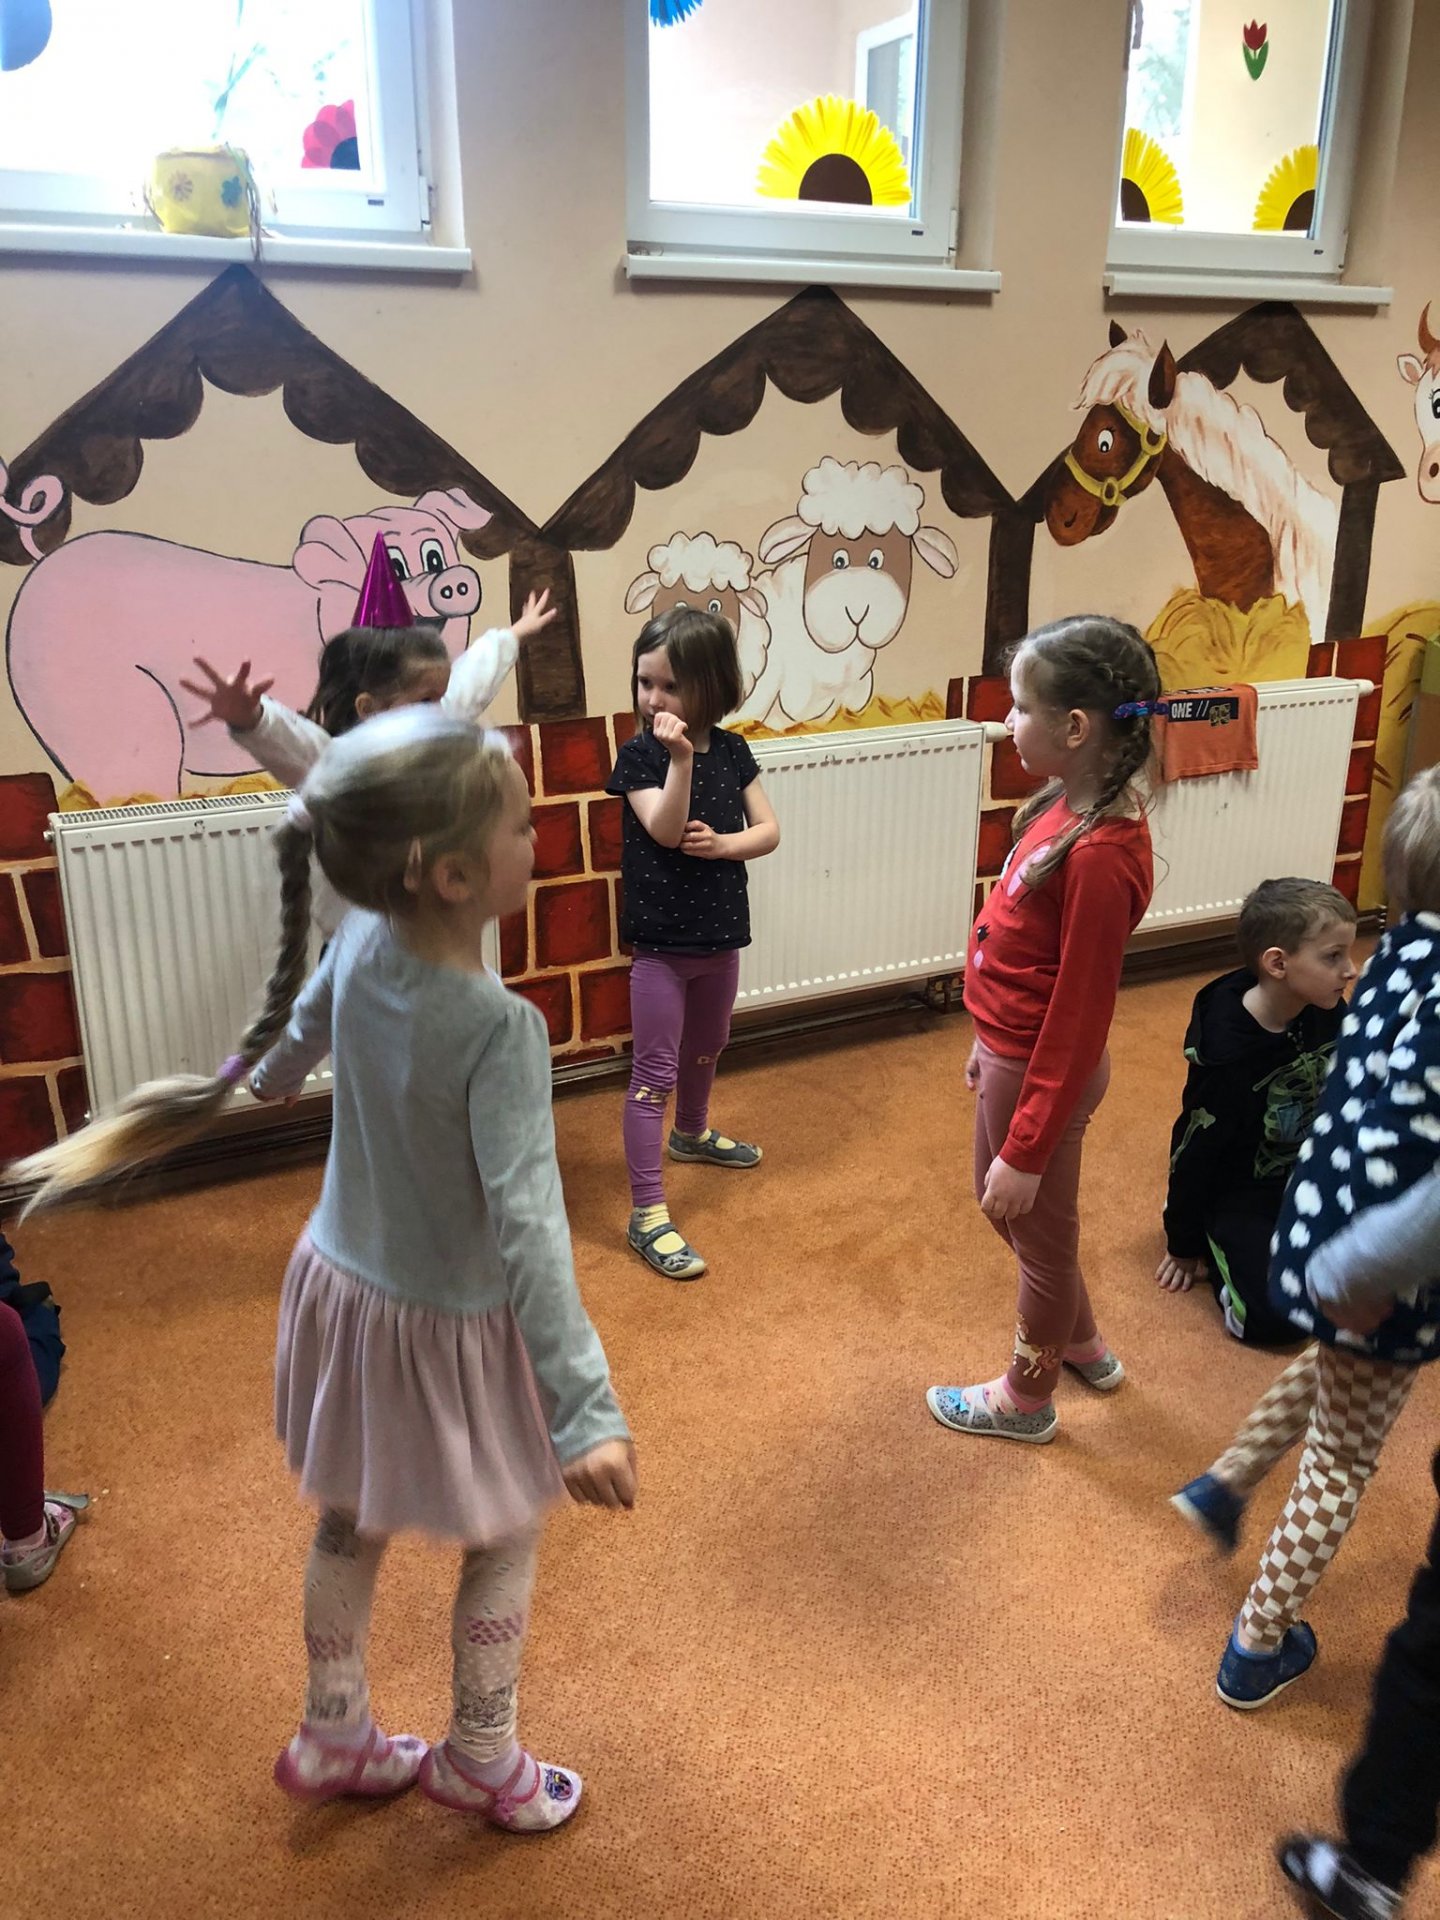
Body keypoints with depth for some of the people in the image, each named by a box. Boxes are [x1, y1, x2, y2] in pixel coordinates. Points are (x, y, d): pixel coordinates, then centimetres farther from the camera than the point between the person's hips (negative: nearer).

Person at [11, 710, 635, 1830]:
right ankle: (480, 1762, 40)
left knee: (352, 1527, 26)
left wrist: (269, 1076, 34)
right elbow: (528, 1223, -36)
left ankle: (334, 1738, 48)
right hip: (448, 1327, -6)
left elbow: (301, 1031, 11)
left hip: (341, 1288, 7)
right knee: (506, 1541, 19)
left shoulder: (359, 943, -11)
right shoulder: (499, 1029, -32)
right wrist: (586, 1410, -36)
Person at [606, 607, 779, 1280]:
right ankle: (647, 1213, 0)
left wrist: (724, 843, -17)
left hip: (720, 933, 5)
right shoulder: (638, 755, -12)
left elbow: (769, 831, 1)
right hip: (661, 940, -5)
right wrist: (679, 760, -35)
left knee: (706, 1048, 26)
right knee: (655, 1070, -3)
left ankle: (692, 1132, 53)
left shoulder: (732, 751, 0)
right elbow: (664, 830, -25)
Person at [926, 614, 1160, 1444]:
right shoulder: (1072, 804, -2)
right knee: (999, 1202, 27)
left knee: (1038, 1227, 14)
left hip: (1041, 1072, -9)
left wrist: (1027, 1148, -18)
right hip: (1015, 1051, 9)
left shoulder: (1100, 856, -29)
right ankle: (1085, 1345, 51)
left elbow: (1079, 1017, -24)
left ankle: (1027, 1399, 40)